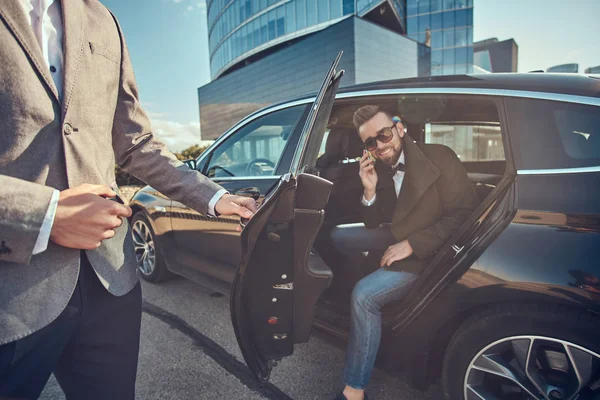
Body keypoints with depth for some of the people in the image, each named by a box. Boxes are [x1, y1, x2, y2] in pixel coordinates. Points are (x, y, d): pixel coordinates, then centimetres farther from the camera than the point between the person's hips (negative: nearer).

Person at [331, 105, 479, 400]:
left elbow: (464, 214, -21)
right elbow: (372, 225, 3)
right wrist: (370, 190, -16)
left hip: (428, 251, -8)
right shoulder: (380, 168, -1)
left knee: (364, 295, -25)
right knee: (338, 235, 11)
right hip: (401, 237, 8)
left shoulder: (439, 158, -18)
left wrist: (411, 245, -24)